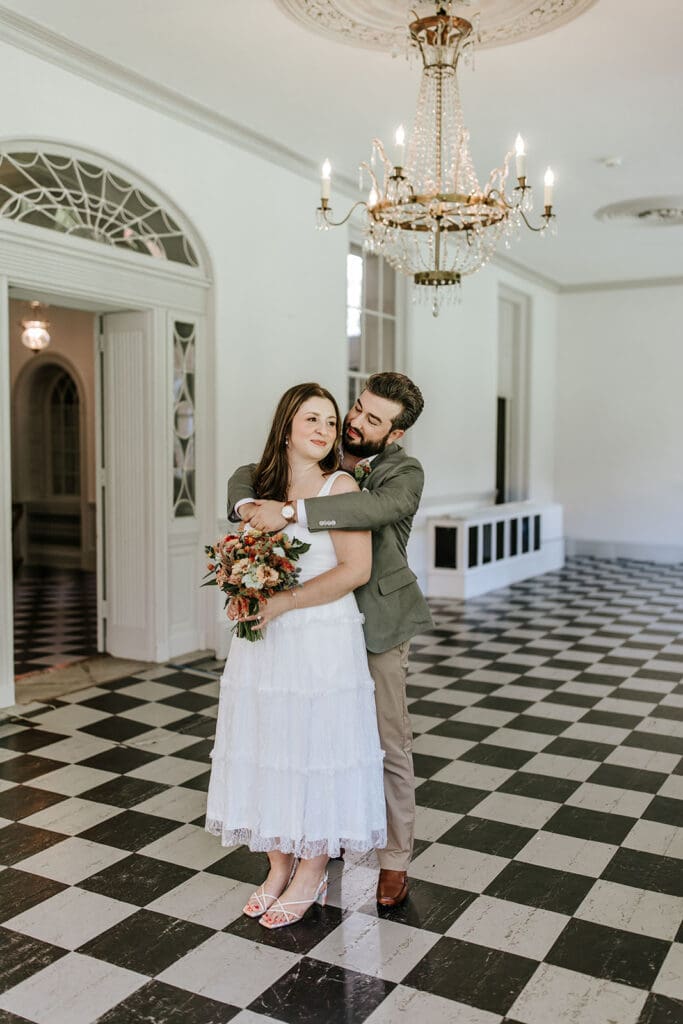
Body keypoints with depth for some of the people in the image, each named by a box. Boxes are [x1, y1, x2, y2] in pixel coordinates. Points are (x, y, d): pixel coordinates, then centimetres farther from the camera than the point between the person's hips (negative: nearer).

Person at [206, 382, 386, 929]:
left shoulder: (340, 485, -6)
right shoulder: (262, 488, 10)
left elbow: (356, 569, -14)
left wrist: (283, 603, -18)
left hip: (322, 642, -5)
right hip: (263, 641, 6)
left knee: (316, 749, 3)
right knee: (269, 748, 12)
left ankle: (312, 874, 21)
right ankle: (279, 866, 29)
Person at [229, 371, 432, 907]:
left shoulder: (405, 472, -12)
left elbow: (378, 508, -35)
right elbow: (250, 473, 6)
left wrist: (290, 511, -39)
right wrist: (246, 505, -18)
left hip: (379, 624, -4)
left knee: (389, 742, 4)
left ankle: (394, 860, 19)